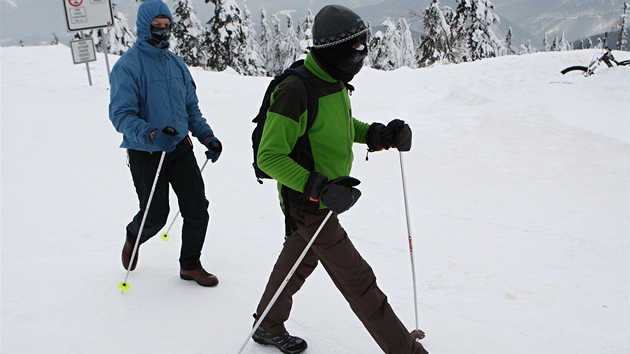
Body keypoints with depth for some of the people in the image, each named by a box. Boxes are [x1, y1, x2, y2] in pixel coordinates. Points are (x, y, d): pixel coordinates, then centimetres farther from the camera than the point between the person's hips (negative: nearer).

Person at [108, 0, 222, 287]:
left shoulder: (176, 63, 8)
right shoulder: (127, 66, -12)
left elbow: (191, 107, 14)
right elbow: (121, 114, -19)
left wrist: (207, 137, 2)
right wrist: (151, 134, -36)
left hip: (180, 148, 5)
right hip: (145, 153, -5)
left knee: (197, 209, 0)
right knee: (155, 215, 5)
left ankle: (190, 265, 22)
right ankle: (132, 240, 42)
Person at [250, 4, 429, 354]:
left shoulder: (335, 82, 2)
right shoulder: (296, 90, -26)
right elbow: (269, 157, -25)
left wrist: (377, 135, 1)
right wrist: (318, 188, -33)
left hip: (325, 196, 10)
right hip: (308, 205, -10)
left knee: (298, 262, 25)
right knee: (357, 281, -1)